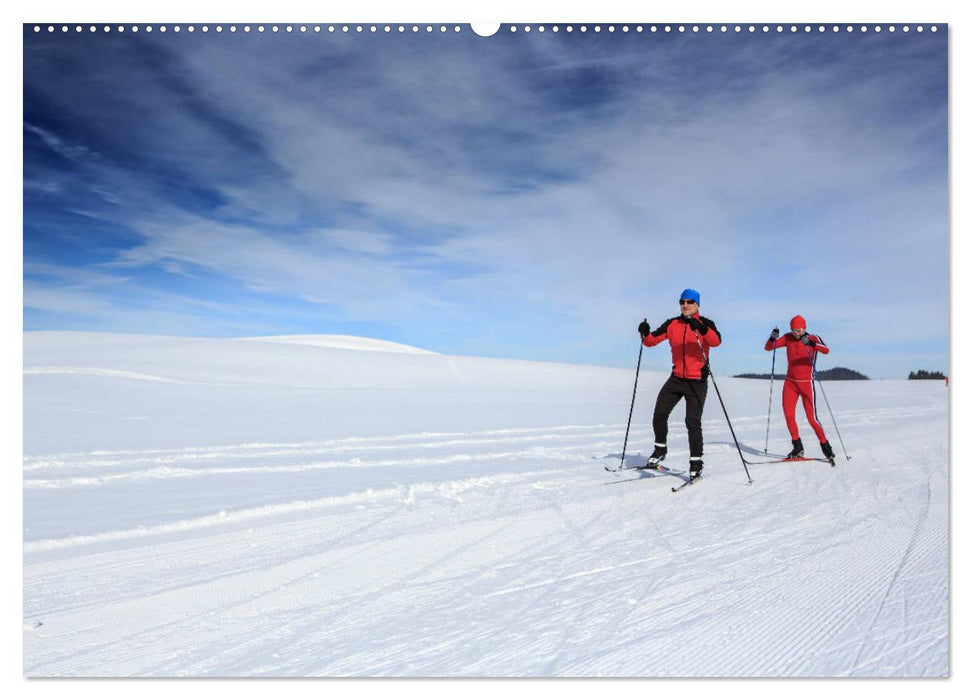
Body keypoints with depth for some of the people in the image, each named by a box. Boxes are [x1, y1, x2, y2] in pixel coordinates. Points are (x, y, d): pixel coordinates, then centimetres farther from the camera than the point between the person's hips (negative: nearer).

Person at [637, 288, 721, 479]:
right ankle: (660, 449, 21)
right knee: (659, 415, -1)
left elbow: (716, 341, -23)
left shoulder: (706, 324, -4)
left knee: (692, 421, -10)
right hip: (676, 378, 4)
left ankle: (696, 462, 3)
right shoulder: (672, 324, 7)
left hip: (697, 381, -4)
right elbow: (651, 341, 3)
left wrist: (701, 329, -41)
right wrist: (645, 334, -19)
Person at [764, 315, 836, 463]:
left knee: (812, 418, -5)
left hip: (806, 383, -3)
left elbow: (826, 350, -27)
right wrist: (773, 337, -23)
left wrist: (811, 344, -44)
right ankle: (798, 448, 9)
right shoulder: (788, 338, 1)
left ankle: (826, 448, 13)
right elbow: (768, 347, -2)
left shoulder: (813, 338, -8)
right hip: (790, 383, 3)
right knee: (788, 415, -5)